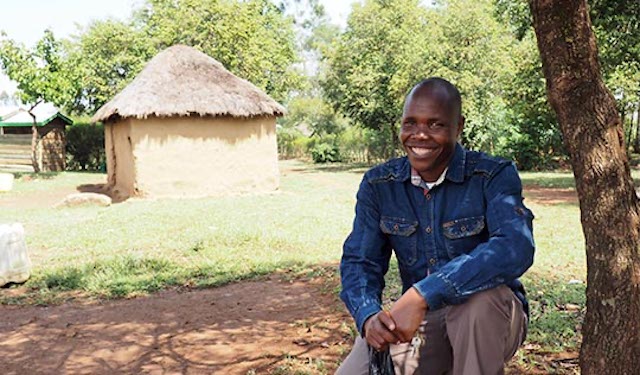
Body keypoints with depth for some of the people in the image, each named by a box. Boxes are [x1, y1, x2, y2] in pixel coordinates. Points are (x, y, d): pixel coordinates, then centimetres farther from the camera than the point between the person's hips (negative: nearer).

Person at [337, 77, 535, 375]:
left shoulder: (494, 176, -14)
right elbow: (359, 261, -4)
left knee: (480, 297, -36)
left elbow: (516, 249, -32)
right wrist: (368, 316, -27)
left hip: (488, 320, -2)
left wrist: (421, 295, -40)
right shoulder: (378, 184, -2)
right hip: (416, 322, 3)